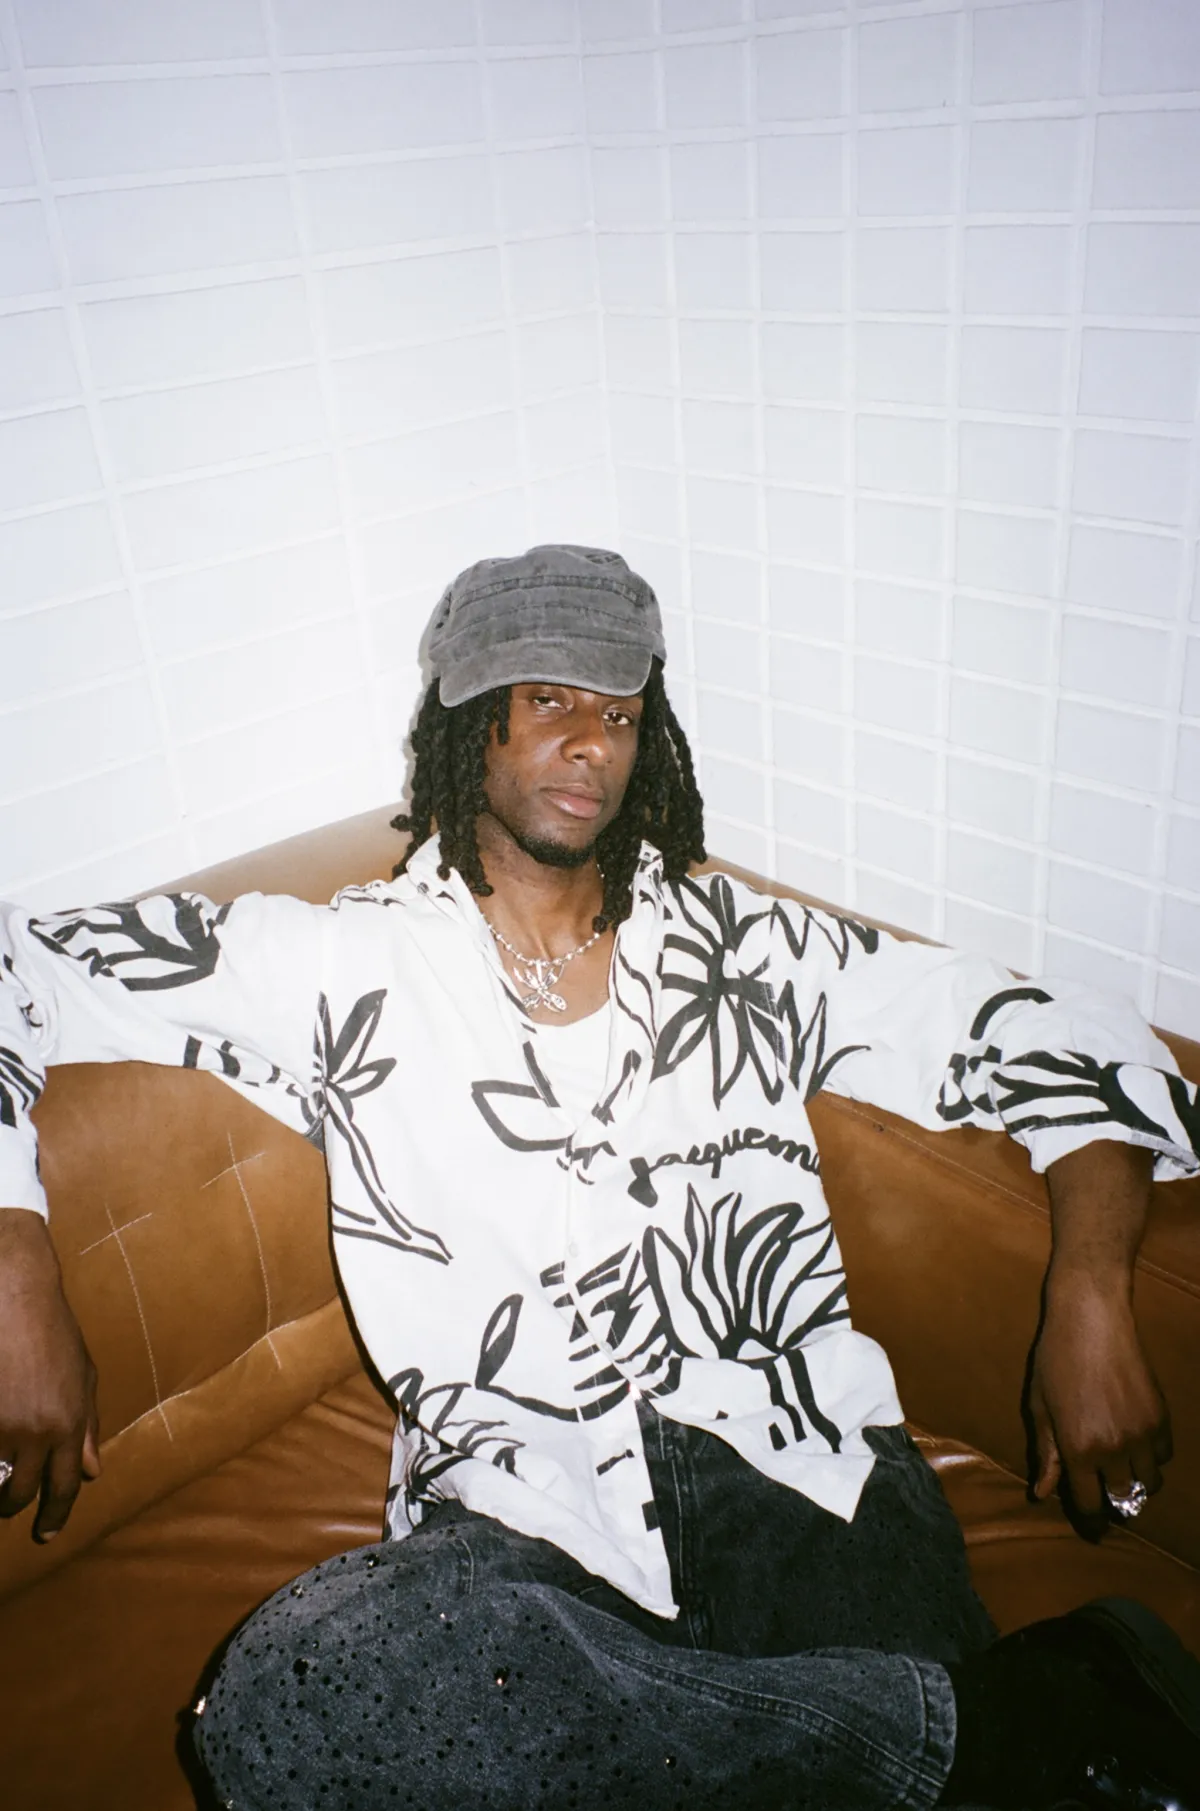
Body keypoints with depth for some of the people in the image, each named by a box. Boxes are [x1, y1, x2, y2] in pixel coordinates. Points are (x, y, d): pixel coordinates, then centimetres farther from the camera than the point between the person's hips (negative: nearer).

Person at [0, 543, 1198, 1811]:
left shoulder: (747, 947, 12)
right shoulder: (338, 965, 7)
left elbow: (1068, 1044, 14)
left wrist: (1090, 1302, -3)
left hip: (806, 1467, -1)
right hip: (528, 1526, 2)